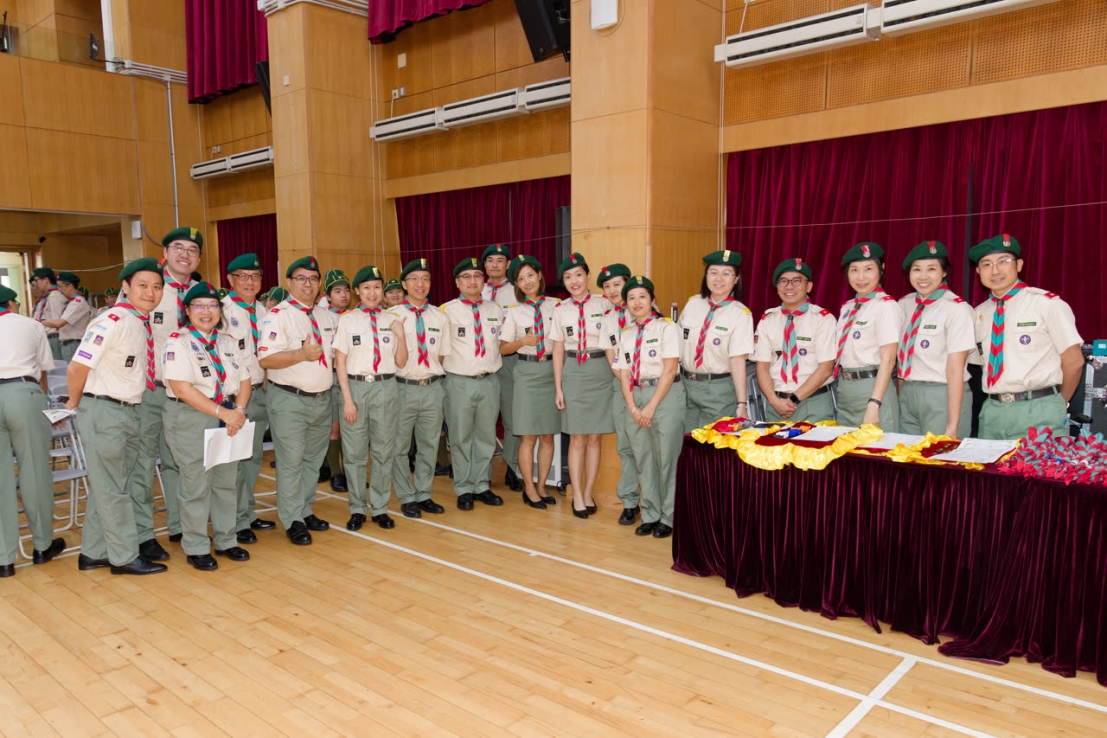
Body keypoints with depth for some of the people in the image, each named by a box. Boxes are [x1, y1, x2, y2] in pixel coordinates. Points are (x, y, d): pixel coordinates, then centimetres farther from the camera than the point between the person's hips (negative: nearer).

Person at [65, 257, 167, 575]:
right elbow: (76, 368, -19)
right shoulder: (112, 322, -18)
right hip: (104, 412, -8)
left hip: (132, 411, 8)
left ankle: (94, 552, 31)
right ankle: (124, 556, 17)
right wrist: (75, 404, -5)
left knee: (106, 485, 18)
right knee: (111, 488, 5)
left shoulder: (144, 323, 6)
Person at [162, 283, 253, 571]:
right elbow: (182, 388, -18)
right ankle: (196, 548, 16)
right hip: (191, 419, -6)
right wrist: (222, 412, -21)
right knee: (196, 485, 1)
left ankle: (226, 541, 27)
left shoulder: (228, 342, 12)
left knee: (227, 482, 12)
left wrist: (239, 411, -9)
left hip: (228, 416, 6)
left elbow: (244, 380, 9)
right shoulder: (178, 342, -9)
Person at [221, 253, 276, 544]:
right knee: (234, 461, -2)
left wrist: (264, 384, 13)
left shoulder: (262, 311, 13)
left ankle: (247, 514, 29)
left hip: (259, 392, 8)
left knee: (253, 458, 16)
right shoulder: (223, 310, -11)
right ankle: (234, 523, 9)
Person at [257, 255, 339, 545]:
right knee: (291, 462, -1)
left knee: (313, 460, 15)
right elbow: (265, 359, -18)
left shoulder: (329, 317, 11)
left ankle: (305, 512, 28)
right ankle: (293, 521, 10)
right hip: (289, 401, -6)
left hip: (322, 399, 7)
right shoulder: (277, 315, -9)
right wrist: (301, 354, -26)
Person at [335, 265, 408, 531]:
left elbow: (401, 362, 6)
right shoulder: (347, 320, -1)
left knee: (384, 451, 9)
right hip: (356, 386, -2)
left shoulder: (392, 320, 5)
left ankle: (380, 508, 22)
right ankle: (357, 509, 21)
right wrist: (347, 399, -8)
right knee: (355, 452, 6)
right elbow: (340, 362, -2)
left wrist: (401, 335, -10)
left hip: (385, 387, 2)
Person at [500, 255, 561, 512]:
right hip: (527, 371, -1)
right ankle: (529, 489, 16)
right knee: (528, 436, 2)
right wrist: (523, 341, -14)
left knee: (548, 435, 8)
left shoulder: (556, 306, 2)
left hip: (552, 369, 1)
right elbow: (503, 348, 3)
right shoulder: (515, 312, 2)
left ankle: (541, 486, 22)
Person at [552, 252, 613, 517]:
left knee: (594, 437, 6)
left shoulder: (604, 304, -2)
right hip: (572, 373, 1)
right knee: (577, 437, 3)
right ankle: (577, 495, 13)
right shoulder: (561, 310, 4)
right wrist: (558, 388, 4)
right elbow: (558, 350, 6)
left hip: (600, 371, -1)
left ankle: (588, 492, 20)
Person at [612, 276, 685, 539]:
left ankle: (668, 517, 13)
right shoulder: (626, 335, 13)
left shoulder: (666, 328, -4)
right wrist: (633, 409, -5)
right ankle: (650, 515, 22)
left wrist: (651, 407, -13)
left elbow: (670, 369, -10)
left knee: (666, 458, -1)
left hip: (665, 395, -5)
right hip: (636, 397, 5)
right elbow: (624, 374, 8)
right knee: (642, 458, 9)